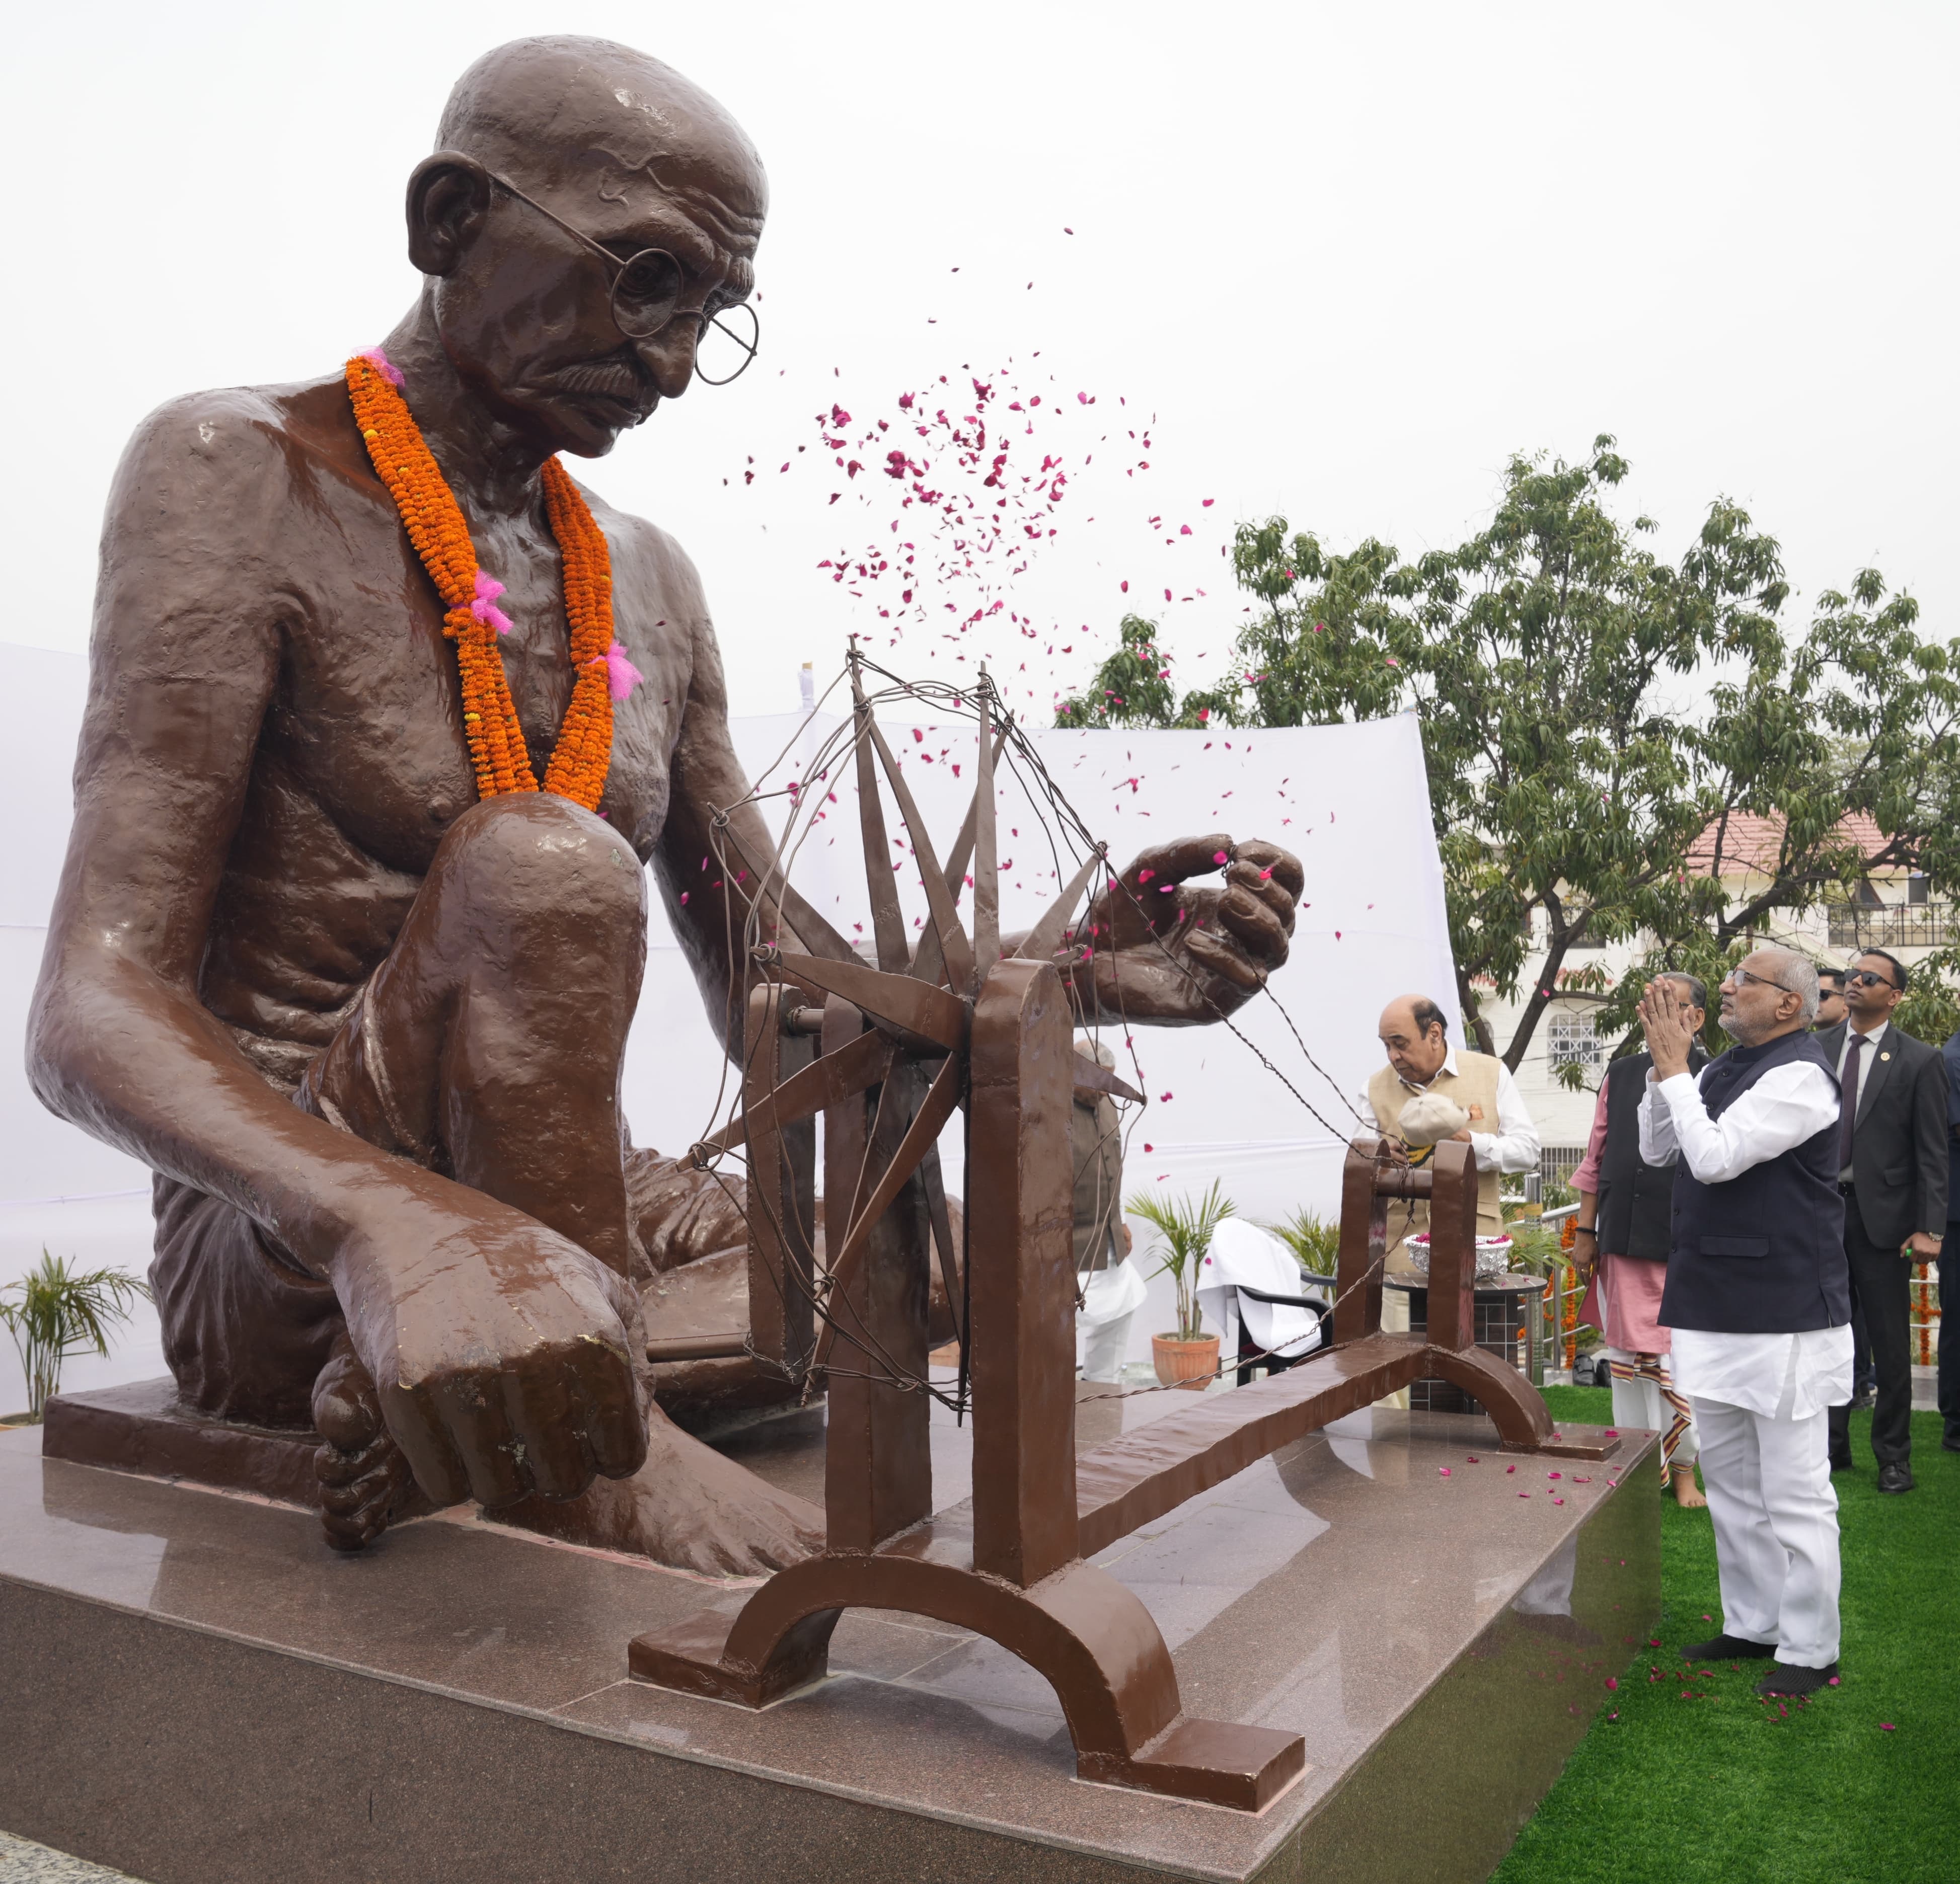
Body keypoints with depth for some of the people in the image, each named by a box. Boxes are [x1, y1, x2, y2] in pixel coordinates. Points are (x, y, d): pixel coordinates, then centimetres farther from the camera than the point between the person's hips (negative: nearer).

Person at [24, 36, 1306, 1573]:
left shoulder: (647, 583, 10)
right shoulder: (242, 477, -9)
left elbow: (775, 1001, 9)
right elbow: (93, 1009, -22)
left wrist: (1078, 976, -9)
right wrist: (389, 1218, -44)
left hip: (573, 1218, 7)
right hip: (283, 1257, -6)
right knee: (542, 863, -31)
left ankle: (457, 1408, -16)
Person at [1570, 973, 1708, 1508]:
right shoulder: (1622, 1074, 9)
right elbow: (1597, 1156, 12)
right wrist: (1585, 1231, 10)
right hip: (1623, 1240, 4)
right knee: (1627, 1354, 9)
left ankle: (1683, 1466, 22)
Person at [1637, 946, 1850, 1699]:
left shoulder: (1799, 1075, -16)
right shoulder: (1724, 1068, 11)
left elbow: (1714, 1157, -23)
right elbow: (1657, 1149, 12)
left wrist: (1674, 1067, -15)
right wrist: (1664, 1065, 0)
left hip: (1782, 1316, -9)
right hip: (1716, 1310, 9)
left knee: (1794, 1490, 2)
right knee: (1731, 1481, 18)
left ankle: (1809, 1649, 15)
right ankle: (1753, 1625, 32)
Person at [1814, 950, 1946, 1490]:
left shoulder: (1919, 1061, -3)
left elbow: (1932, 1152, -5)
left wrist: (1931, 1228, -11)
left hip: (1882, 1217, -3)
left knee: (1890, 1344, 4)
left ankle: (1893, 1456, 18)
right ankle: (1832, 1446, 24)